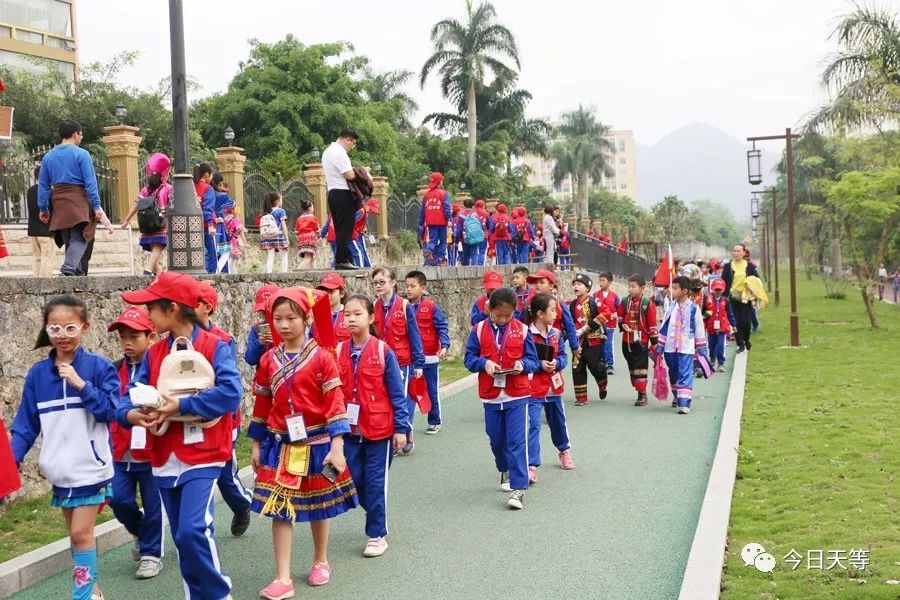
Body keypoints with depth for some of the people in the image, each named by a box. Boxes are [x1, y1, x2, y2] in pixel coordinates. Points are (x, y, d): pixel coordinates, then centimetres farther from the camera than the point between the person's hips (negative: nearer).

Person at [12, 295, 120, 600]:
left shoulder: (99, 367, -9)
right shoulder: (37, 373, 2)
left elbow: (110, 410, -14)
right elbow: (26, 424, 4)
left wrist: (80, 384, -24)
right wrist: (11, 459, -8)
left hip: (90, 468, -4)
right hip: (61, 471, 4)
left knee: (81, 534, -4)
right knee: (78, 534, 14)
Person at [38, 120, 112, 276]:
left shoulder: (48, 157, 12)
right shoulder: (81, 154, -4)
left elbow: (43, 185, 12)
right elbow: (90, 182, -9)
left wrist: (43, 208, 16)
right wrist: (96, 206, -9)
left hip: (58, 204, 6)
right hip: (78, 200, -6)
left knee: (69, 241, 13)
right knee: (79, 239, -10)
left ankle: (78, 273, 14)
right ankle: (68, 269, -29)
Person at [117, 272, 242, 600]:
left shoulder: (215, 347, -9)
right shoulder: (154, 353, 8)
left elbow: (231, 392, -22)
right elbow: (130, 396, 3)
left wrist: (181, 406, -24)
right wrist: (131, 414, -20)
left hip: (203, 457, -6)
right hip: (165, 460, 6)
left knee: (193, 530, -17)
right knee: (183, 537, 13)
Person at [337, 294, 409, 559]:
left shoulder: (383, 351, -8)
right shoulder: (338, 352, 1)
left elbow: (397, 392, -6)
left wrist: (401, 428, -8)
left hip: (379, 429, -4)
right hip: (349, 429, 4)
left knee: (375, 483, 3)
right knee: (354, 480, 10)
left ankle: (377, 534, 17)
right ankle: (377, 518, 34)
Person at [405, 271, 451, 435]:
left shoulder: (431, 307, -8)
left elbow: (442, 327, -10)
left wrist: (444, 346, -23)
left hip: (429, 357, -2)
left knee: (432, 391, 11)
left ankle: (434, 422, 25)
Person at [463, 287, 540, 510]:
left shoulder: (522, 330, -1)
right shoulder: (478, 330, -1)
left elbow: (534, 361, 2)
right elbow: (469, 358, 1)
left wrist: (522, 364, -18)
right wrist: (484, 362, -18)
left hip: (517, 395, -2)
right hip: (490, 396, 2)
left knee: (517, 441, -6)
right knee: (496, 440, 15)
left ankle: (518, 488, -5)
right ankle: (505, 471, 42)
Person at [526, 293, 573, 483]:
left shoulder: (556, 334, 3)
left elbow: (563, 356, 6)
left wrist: (556, 363, -15)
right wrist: (540, 365, -23)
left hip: (554, 387, 6)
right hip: (533, 389, -6)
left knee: (558, 421, 22)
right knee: (533, 426, -12)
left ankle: (564, 450, 47)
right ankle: (532, 467, -11)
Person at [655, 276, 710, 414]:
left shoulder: (693, 308, -6)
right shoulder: (671, 307, 5)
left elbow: (699, 330, 0)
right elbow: (664, 327, 9)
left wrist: (702, 350, 2)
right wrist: (659, 346, 8)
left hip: (686, 348, -5)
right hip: (670, 347, 5)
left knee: (685, 375, -11)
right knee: (674, 375, 17)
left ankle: (684, 403, -14)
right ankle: (677, 397, 37)